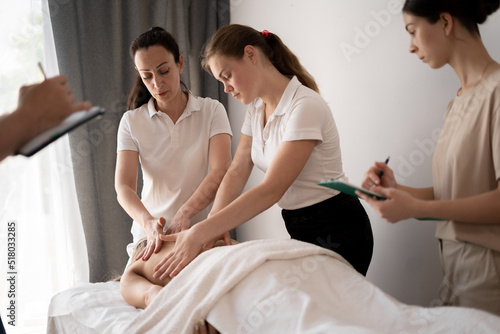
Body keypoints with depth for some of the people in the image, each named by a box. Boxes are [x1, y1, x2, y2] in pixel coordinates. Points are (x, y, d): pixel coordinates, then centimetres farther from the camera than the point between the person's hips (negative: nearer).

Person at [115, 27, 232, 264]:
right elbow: (123, 186, -8)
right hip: (152, 235, 1)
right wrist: (148, 222, -28)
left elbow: (220, 172, -14)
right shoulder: (131, 122, 2)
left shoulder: (211, 111, -1)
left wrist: (184, 214, -30)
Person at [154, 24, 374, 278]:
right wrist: (212, 225, -16)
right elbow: (236, 172, 1)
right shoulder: (256, 108, 5)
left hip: (336, 232, -7)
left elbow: (271, 190, -29)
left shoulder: (305, 107, -23)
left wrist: (199, 234, -31)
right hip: (302, 230, 7)